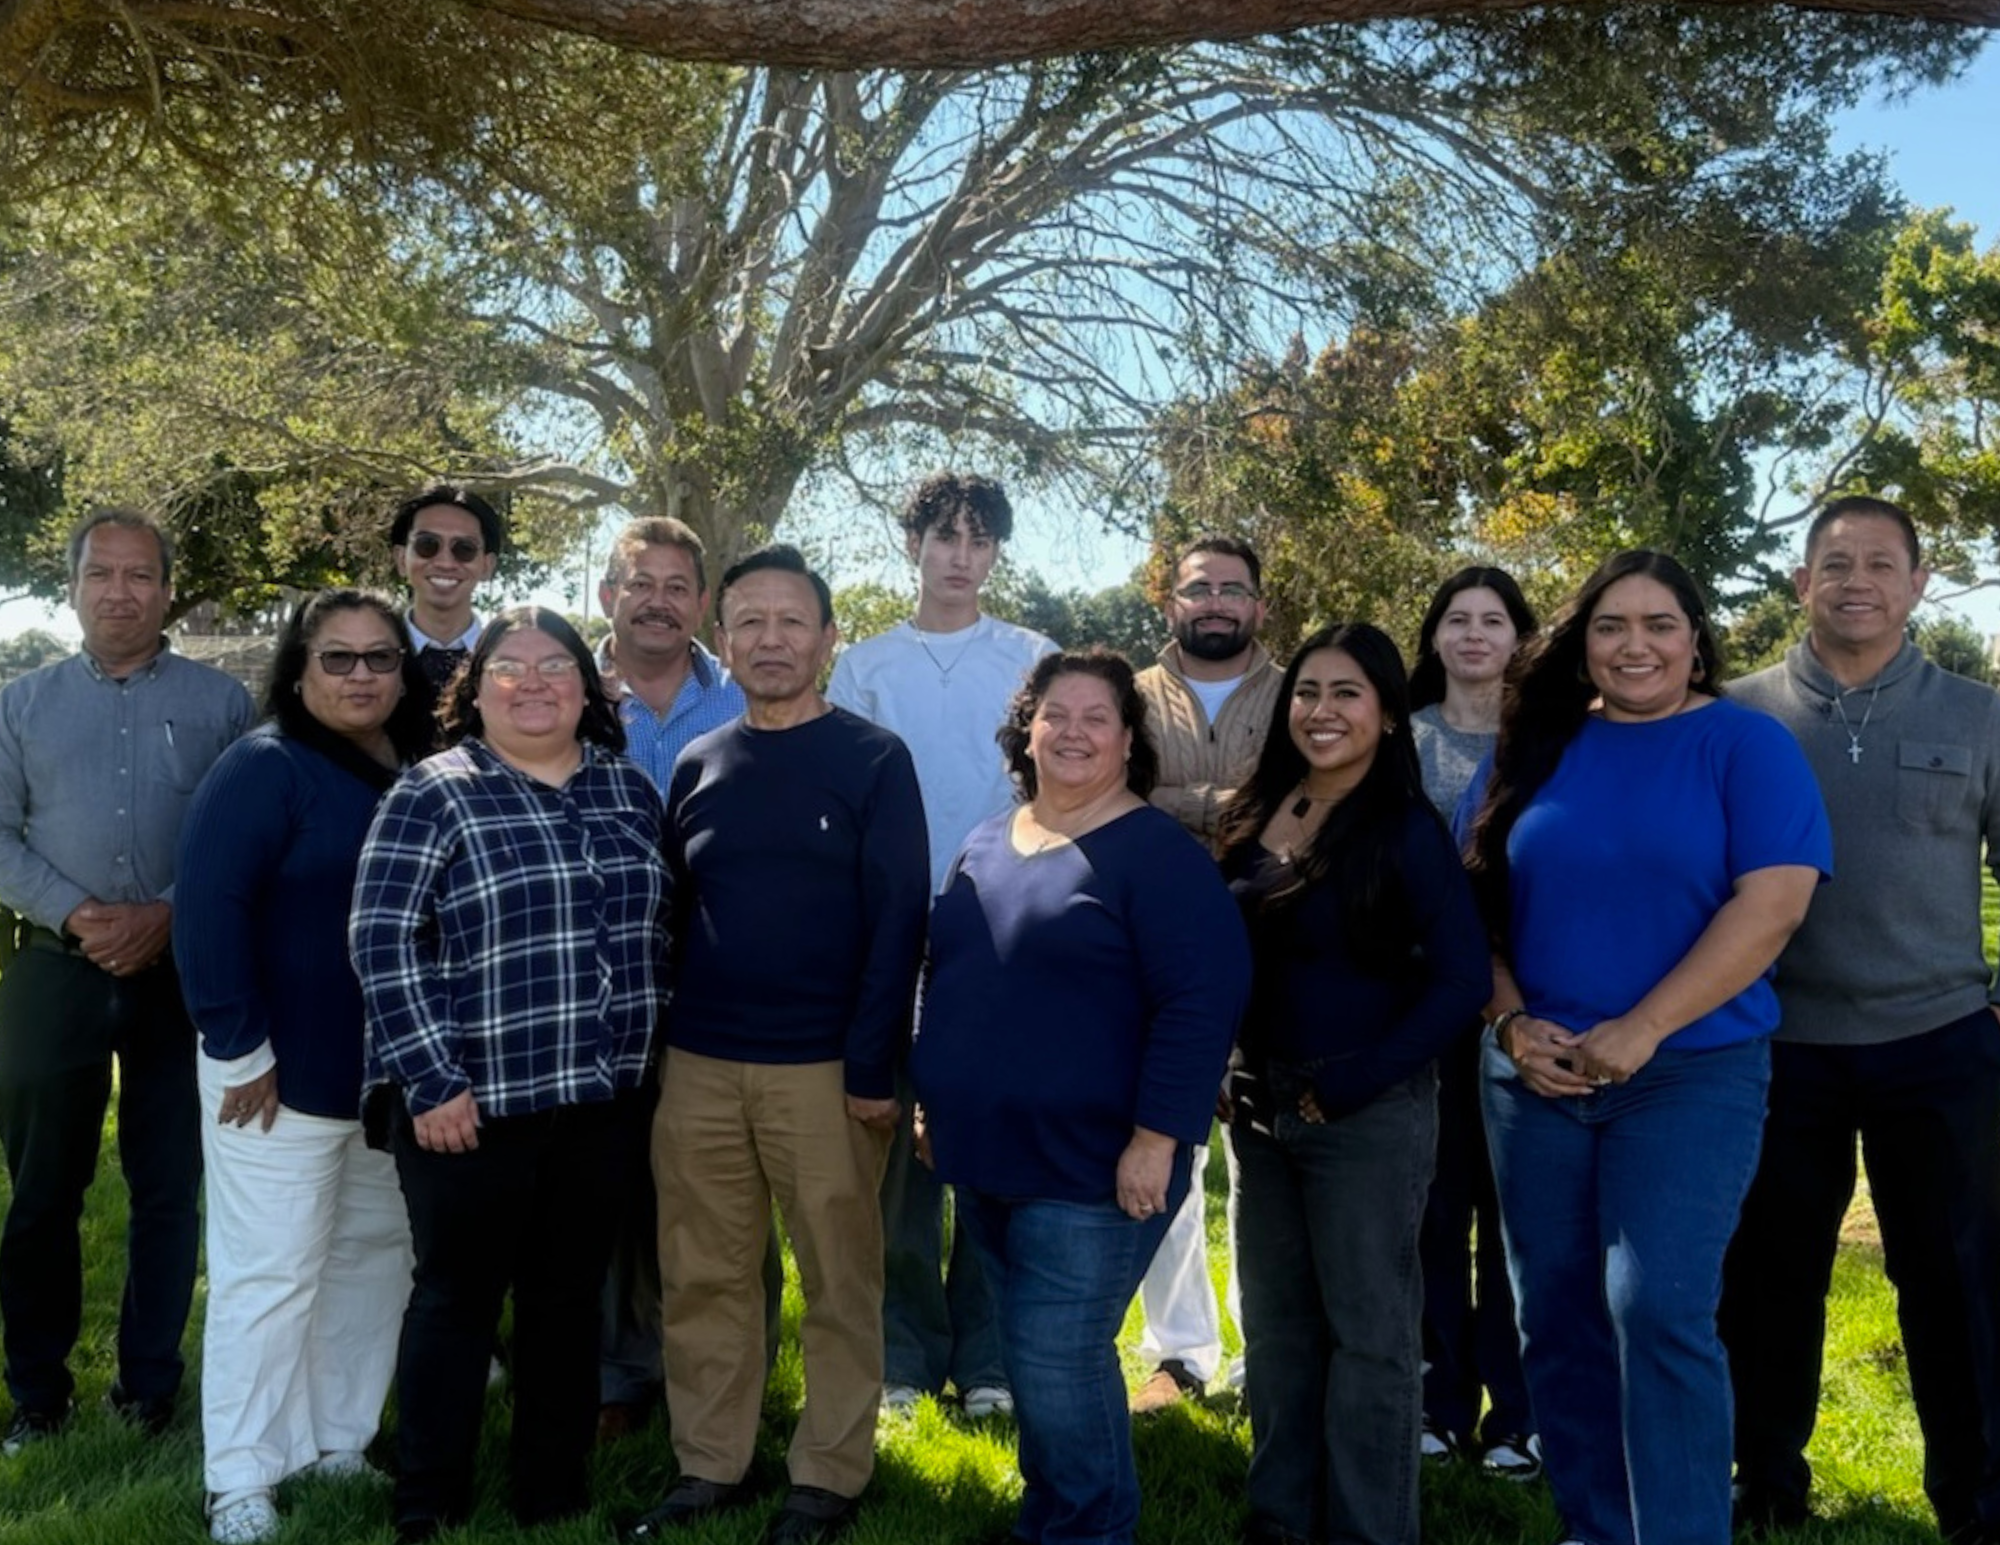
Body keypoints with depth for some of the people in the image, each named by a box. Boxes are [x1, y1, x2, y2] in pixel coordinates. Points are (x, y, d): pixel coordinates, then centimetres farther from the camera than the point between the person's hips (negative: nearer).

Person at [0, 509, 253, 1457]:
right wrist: (78, 915, -13)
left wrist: (166, 916, -15)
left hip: (183, 972, -1)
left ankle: (149, 1385, 20)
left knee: (168, 1189, 7)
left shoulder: (219, 701, 3)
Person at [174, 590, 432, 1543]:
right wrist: (241, 1050, -19)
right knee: (271, 1276, 1)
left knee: (376, 1256, 16)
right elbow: (209, 909, -19)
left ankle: (340, 1443, 32)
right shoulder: (265, 766, -13)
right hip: (285, 1073, -7)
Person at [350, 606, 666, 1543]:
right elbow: (380, 941, -12)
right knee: (458, 1297, 7)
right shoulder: (434, 794, -8)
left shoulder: (629, 789, 8)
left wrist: (640, 1052, 12)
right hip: (472, 1099, -4)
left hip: (598, 1099, 5)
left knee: (570, 1297, 14)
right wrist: (431, 1080, -16)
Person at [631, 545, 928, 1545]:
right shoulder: (696, 765, 10)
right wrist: (655, 1044, 7)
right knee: (701, 1280, 11)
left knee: (839, 1283, 7)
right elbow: (669, 915, 13)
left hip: (825, 1068, -4)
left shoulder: (873, 760, -4)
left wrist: (871, 1065, -13)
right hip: (697, 1067, 4)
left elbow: (898, 918, -8)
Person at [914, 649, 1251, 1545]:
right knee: (1038, 1361, 18)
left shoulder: (1157, 853, -12)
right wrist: (932, 1100, 18)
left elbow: (1204, 998, -18)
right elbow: (949, 980, 19)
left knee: (1056, 1361, -3)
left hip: (1090, 1165, -7)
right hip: (987, 1156, 7)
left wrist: (1157, 1136, -21)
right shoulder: (987, 844, 10)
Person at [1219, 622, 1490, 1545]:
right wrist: (1237, 1080, 1)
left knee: (1368, 1329, 7)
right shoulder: (1257, 816, 6)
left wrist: (1349, 1087, -17)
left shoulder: (1407, 830, -11)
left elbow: (1463, 981, -17)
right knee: (1274, 1323, 16)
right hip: (1264, 1106, 6)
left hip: (1369, 1114, -6)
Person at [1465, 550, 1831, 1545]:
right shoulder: (1534, 750, 7)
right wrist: (1511, 1023, -6)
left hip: (1691, 1071, -4)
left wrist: (1641, 1030, -18)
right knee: (1554, 1314, 9)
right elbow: (1476, 905, 9)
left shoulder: (1746, 744, -3)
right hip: (1535, 1075, 4)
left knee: (1660, 1312, -11)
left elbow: (1774, 901, -13)